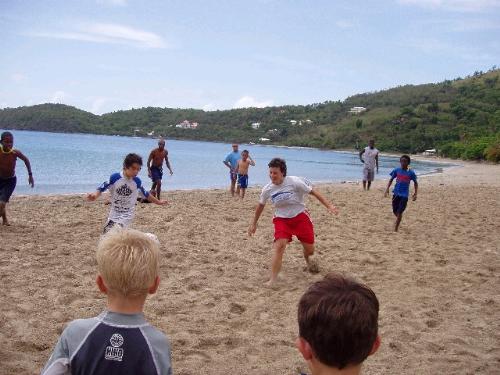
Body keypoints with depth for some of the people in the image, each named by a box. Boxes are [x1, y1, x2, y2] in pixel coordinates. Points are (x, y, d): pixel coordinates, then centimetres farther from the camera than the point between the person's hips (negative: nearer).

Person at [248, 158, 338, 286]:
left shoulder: (294, 182, -19)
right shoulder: (267, 189, -8)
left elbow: (313, 192, -13)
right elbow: (260, 205, 10)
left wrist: (329, 206, -19)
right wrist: (254, 223, 17)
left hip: (300, 217, -1)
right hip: (281, 219, 1)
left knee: (310, 249, 7)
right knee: (279, 245, -23)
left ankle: (307, 258, 48)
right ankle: (272, 280, -20)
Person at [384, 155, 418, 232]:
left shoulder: (411, 173, -4)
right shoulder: (396, 170, 0)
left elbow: (415, 183, 6)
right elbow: (391, 180, 8)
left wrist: (415, 193, -2)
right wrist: (387, 189, -3)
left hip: (404, 195, -3)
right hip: (396, 193, 3)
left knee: (400, 212, -8)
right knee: (395, 211, 9)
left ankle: (396, 229, -1)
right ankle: (398, 220, 40)